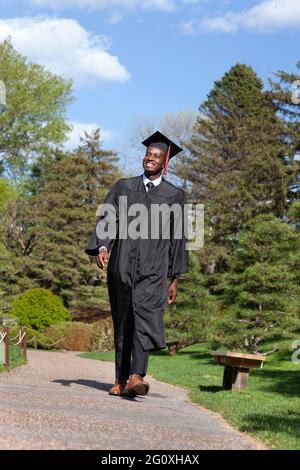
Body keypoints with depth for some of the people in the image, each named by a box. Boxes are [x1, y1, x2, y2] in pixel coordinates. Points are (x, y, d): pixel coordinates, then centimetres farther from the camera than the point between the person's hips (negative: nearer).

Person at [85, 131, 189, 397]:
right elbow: (107, 221, 3)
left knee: (144, 313, -21)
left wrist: (175, 279, 7)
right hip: (122, 264, 2)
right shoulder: (123, 187, 11)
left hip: (153, 268, -2)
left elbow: (177, 239, 9)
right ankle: (120, 380, 15)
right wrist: (102, 247, -17)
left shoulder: (175, 195, 8)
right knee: (122, 322, 7)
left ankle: (136, 377, -32)